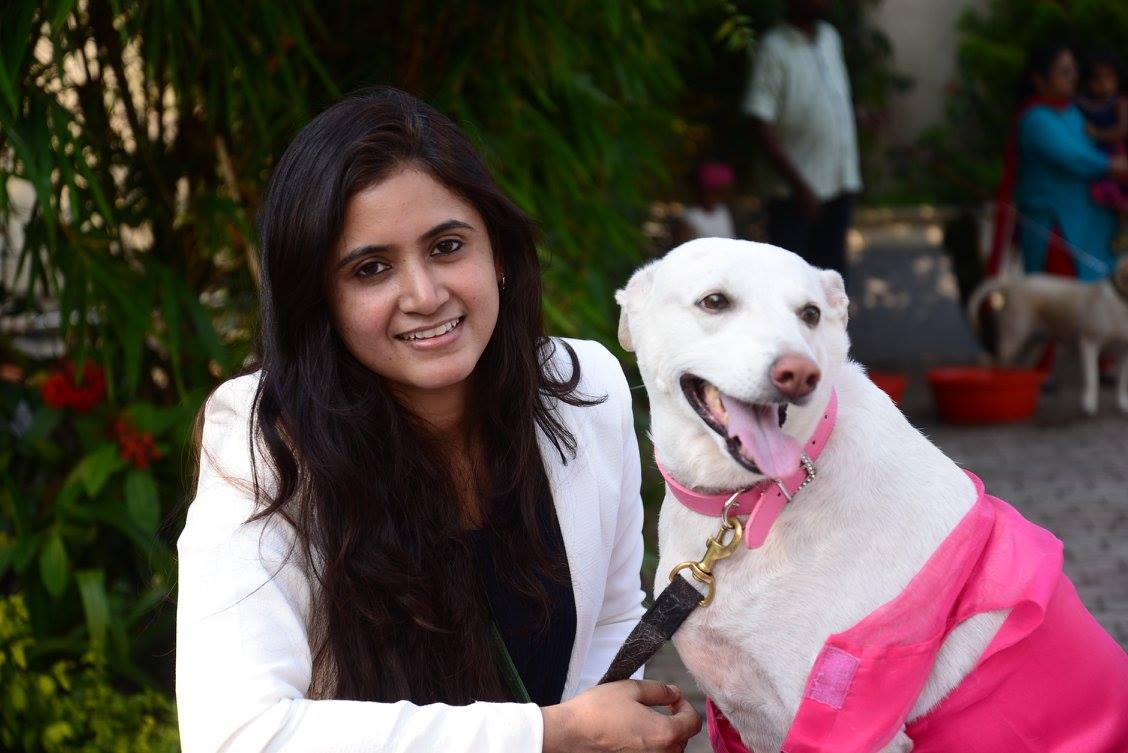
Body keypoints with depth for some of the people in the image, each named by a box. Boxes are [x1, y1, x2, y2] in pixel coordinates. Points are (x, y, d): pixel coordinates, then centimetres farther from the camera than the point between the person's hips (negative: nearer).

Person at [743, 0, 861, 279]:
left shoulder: (830, 37, 10)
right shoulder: (774, 48, -11)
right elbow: (761, 125, -16)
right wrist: (799, 185, -21)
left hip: (840, 184, 7)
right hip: (795, 191, -6)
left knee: (831, 266, 11)